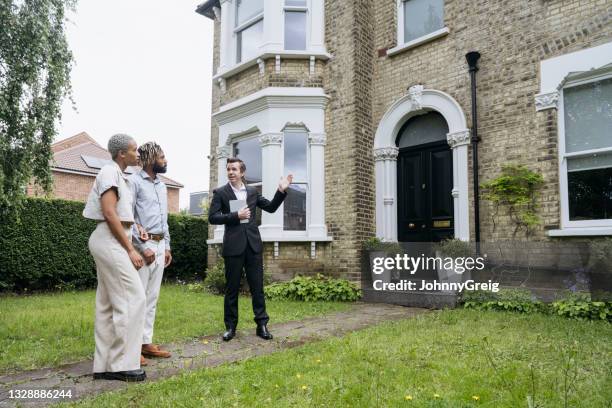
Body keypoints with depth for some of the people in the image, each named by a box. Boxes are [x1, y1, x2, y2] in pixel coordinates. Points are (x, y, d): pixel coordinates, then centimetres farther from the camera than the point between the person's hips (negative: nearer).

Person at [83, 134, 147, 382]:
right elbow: (109, 213, -17)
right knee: (132, 298, -10)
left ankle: (105, 365, 14)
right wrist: (130, 249, -16)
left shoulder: (118, 175, 20)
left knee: (108, 304, 9)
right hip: (110, 241, -10)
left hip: (111, 242, 10)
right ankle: (122, 364, -6)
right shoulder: (110, 172, -8)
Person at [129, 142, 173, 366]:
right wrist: (143, 247, -15)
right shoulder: (134, 181, -6)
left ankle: (146, 342, 17)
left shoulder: (162, 185, 17)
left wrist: (167, 246, 15)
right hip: (142, 245, -8)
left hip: (159, 245, 8)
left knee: (152, 297, 10)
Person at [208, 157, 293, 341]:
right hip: (233, 246, -2)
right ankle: (230, 326, 18)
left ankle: (262, 324, 13)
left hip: (253, 244, 3)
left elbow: (271, 207, 12)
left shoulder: (253, 191, 12)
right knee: (232, 288, 6)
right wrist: (235, 216, -15)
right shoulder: (220, 192, 2)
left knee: (257, 286, 5)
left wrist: (281, 191, 0)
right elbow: (212, 217, -6)